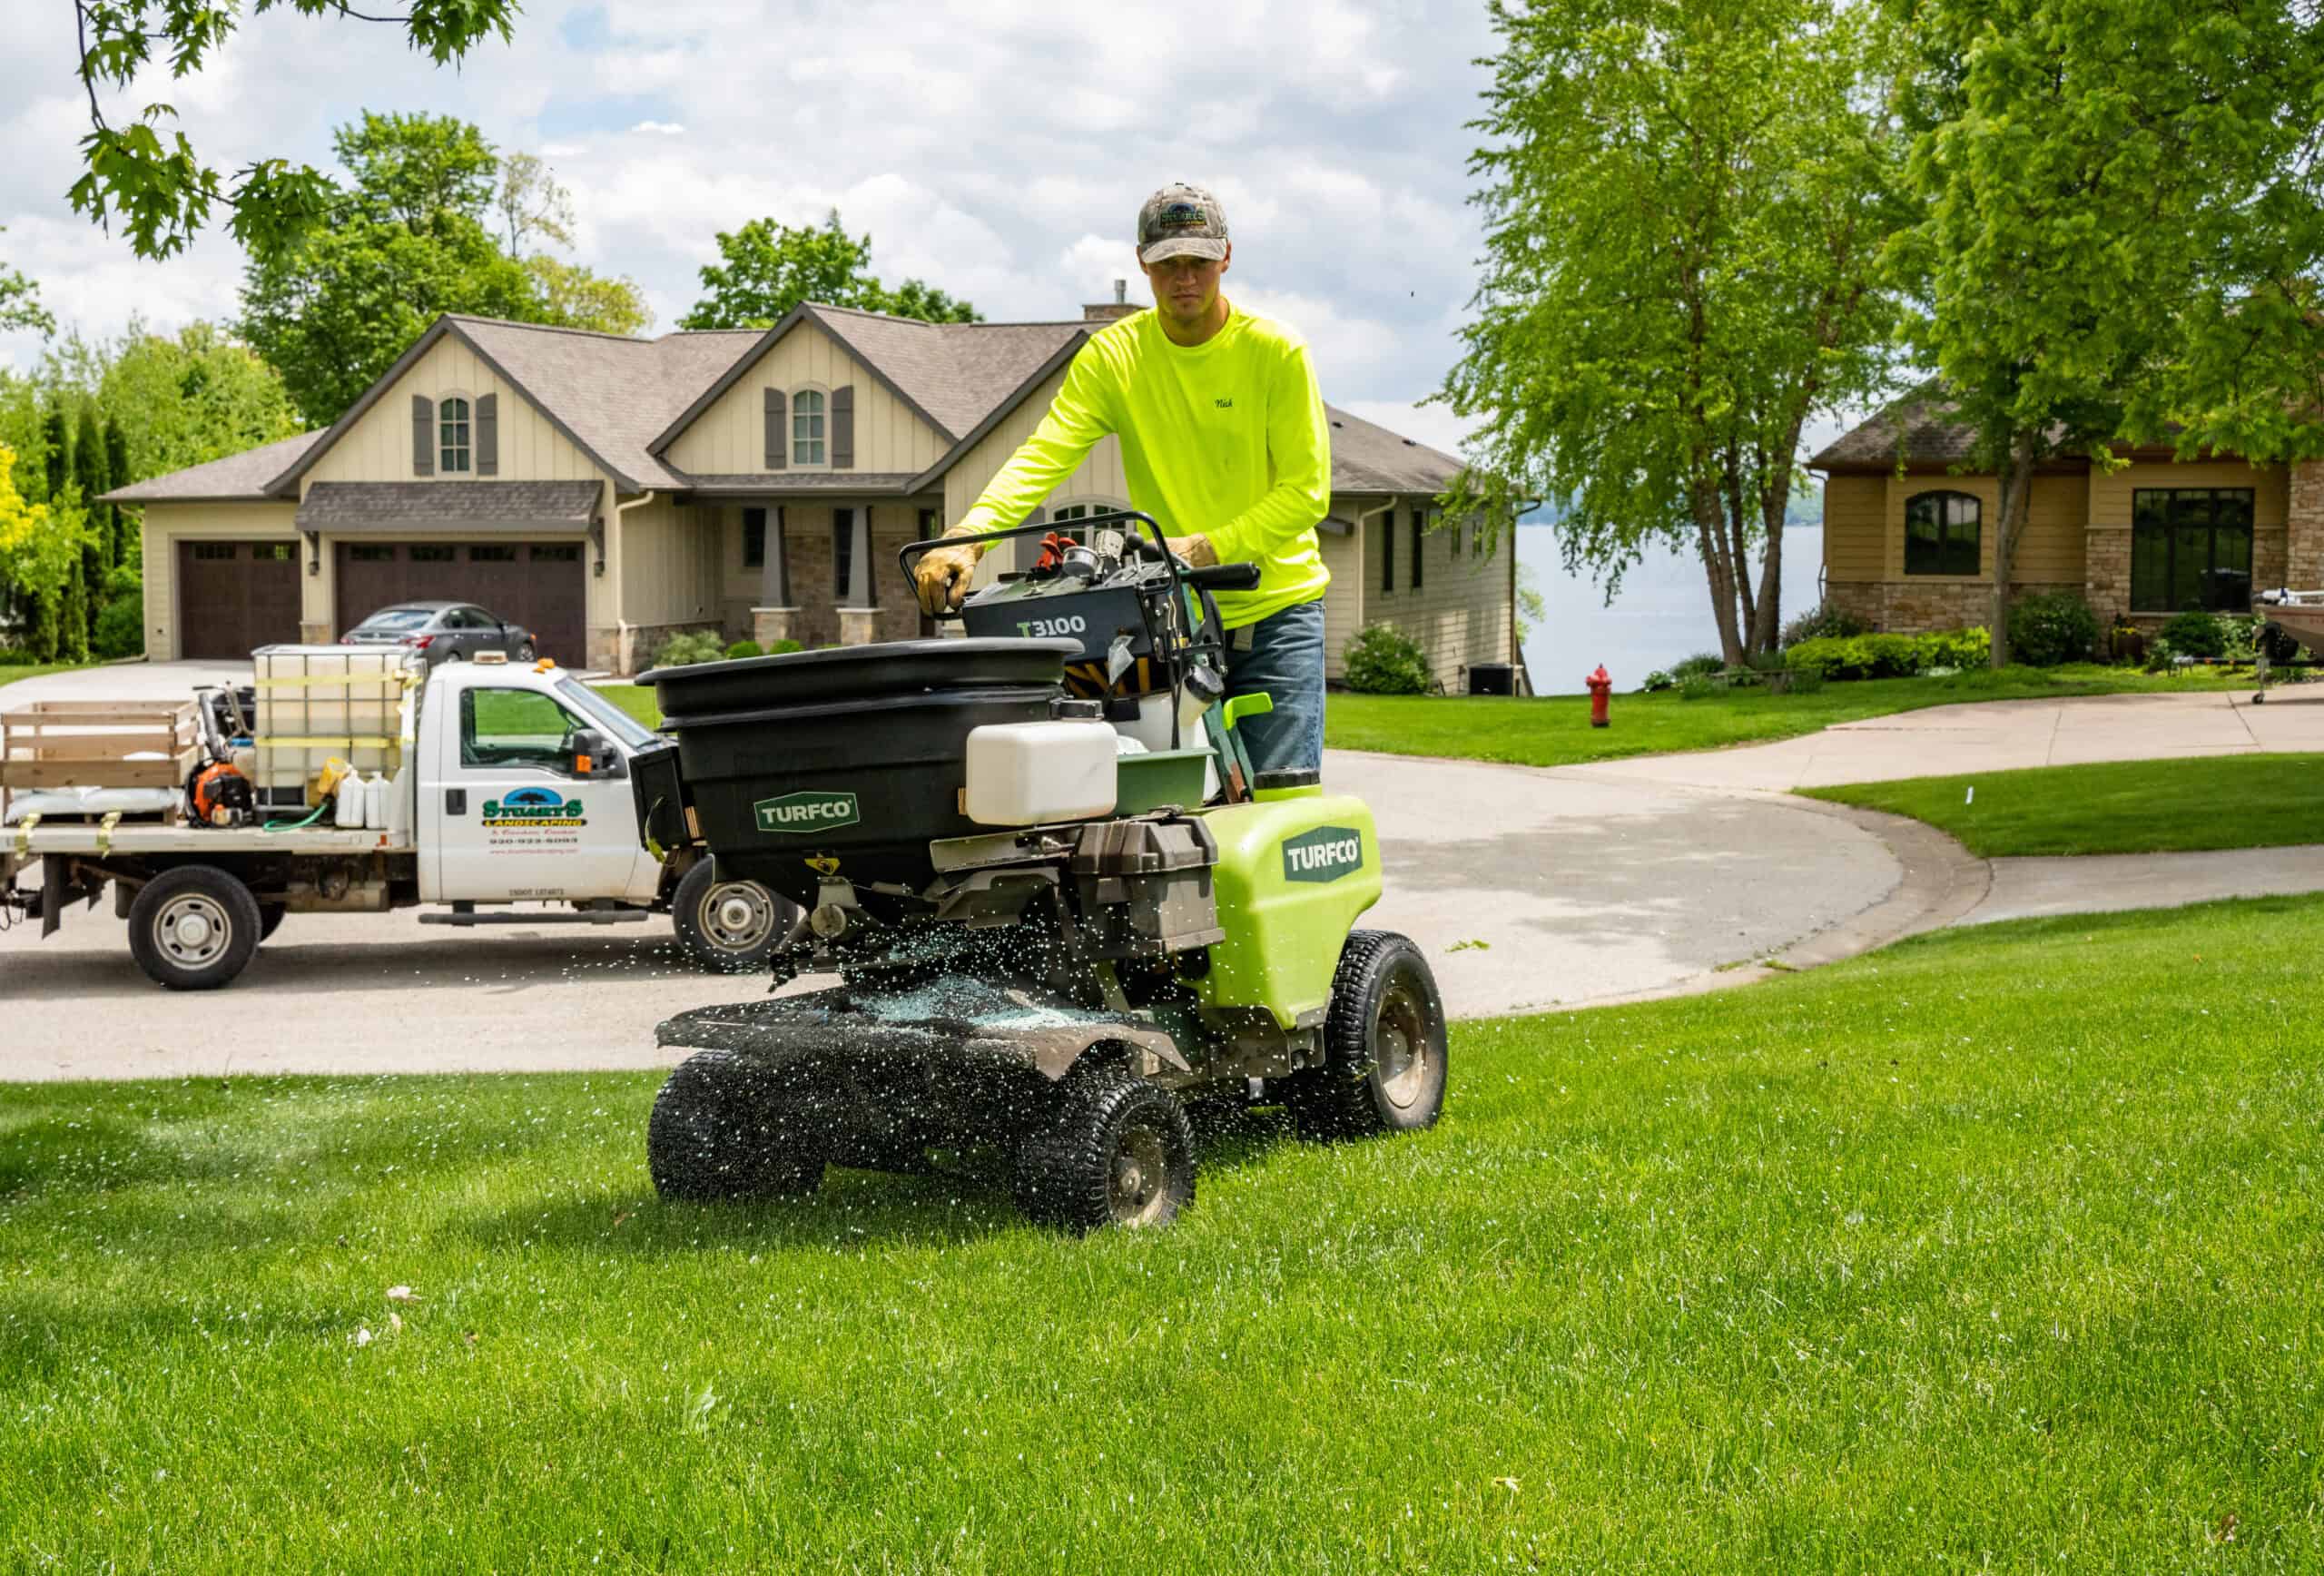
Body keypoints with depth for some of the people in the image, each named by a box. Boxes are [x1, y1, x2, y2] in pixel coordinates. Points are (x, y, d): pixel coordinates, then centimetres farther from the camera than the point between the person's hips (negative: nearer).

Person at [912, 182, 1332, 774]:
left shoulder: (1277, 352, -5)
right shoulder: (1113, 356, 0)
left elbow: (1307, 490, -9)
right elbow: (1042, 456, -12)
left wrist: (1209, 547, -22)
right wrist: (967, 536, -30)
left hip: (1277, 609, -1)